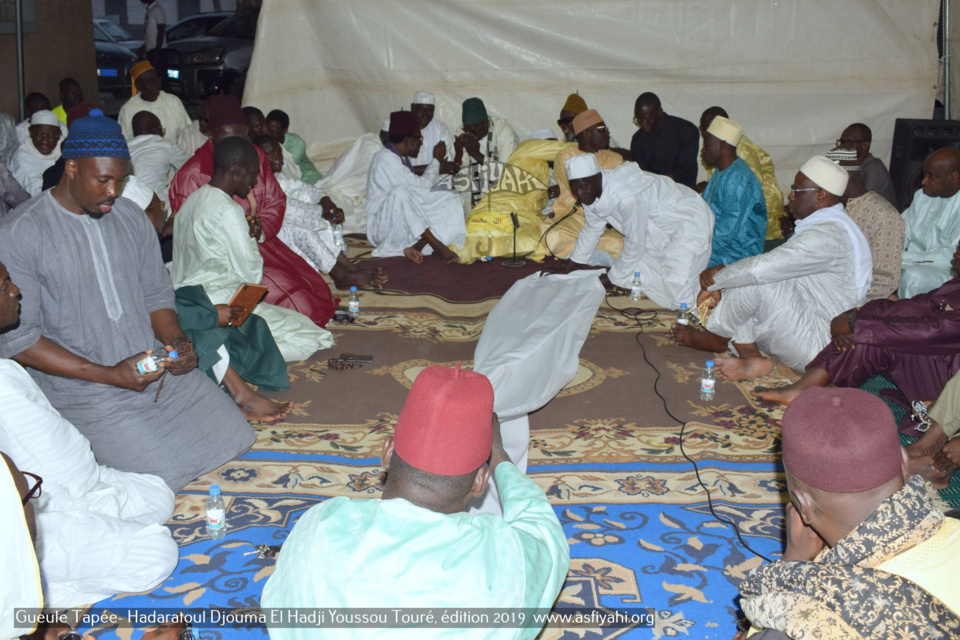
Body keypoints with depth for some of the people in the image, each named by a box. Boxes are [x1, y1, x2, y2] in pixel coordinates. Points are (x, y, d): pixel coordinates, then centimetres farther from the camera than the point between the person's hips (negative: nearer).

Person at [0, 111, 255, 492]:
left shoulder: (130, 217, 6)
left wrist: (175, 340, -10)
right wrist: (108, 374, -21)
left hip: (155, 367, 6)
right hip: (84, 390, -5)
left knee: (233, 437, -2)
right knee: (165, 474, -17)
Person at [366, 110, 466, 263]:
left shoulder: (402, 158, 13)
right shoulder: (385, 159, -17)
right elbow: (422, 186, -18)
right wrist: (436, 160, -4)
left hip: (407, 222, 9)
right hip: (383, 226, -9)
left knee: (452, 200, -3)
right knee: (400, 192, -38)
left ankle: (416, 246, -20)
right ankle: (437, 245, -30)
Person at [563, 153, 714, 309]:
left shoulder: (627, 197, -35)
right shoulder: (592, 193, -7)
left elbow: (635, 243, -24)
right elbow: (592, 229, 12)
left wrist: (613, 278, -12)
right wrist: (573, 263, 21)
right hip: (660, 229, 9)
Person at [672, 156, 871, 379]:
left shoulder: (829, 235, -22)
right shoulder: (820, 226, 13)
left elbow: (763, 267, -30)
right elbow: (771, 266, 14)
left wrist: (714, 281, -14)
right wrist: (723, 272, -1)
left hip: (817, 349, -10)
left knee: (757, 280, -24)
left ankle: (715, 339, -1)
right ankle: (752, 358, -10)